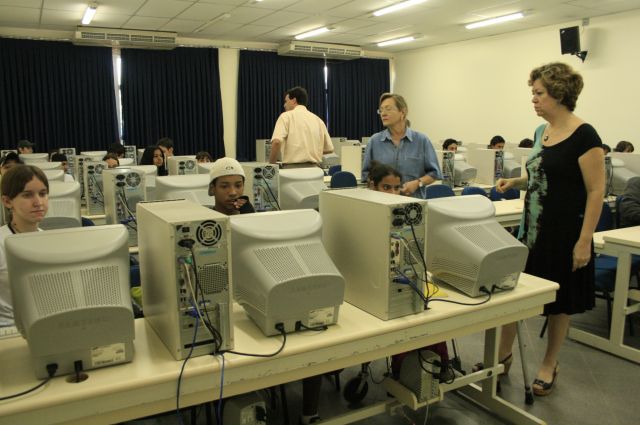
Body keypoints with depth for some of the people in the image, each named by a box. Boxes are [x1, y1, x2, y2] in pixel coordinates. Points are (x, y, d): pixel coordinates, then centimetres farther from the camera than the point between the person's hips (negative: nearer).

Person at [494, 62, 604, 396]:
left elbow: (596, 191, -16)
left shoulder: (583, 136, -15)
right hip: (532, 230, 7)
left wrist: (584, 240, -19)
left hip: (564, 234, -7)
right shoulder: (542, 132, 8)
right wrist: (516, 182, 0)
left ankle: (548, 366, 28)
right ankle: (503, 355, 27)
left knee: (559, 302, 10)